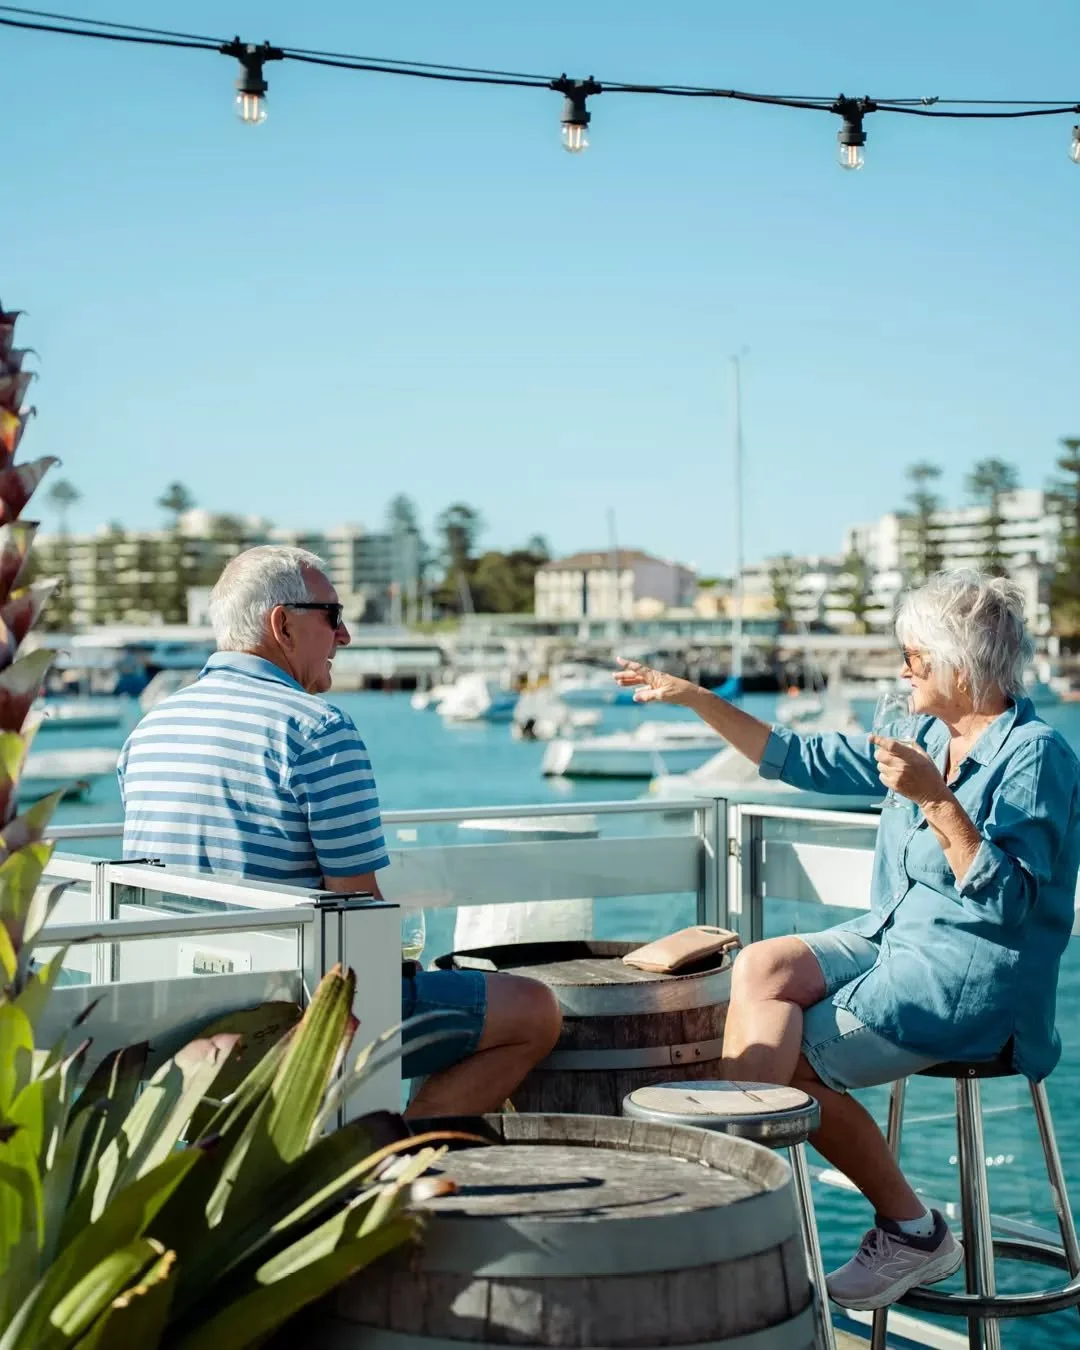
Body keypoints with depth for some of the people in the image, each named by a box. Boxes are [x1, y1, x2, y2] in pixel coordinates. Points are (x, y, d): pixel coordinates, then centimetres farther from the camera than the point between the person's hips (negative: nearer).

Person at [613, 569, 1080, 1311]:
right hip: (893, 941, 8)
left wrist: (938, 801, -28)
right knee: (759, 968, -14)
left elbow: (1010, 903, -21)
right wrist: (694, 697, 12)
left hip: (973, 980, -8)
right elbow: (805, 759, 15)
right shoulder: (929, 737, 9)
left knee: (786, 1056, -14)